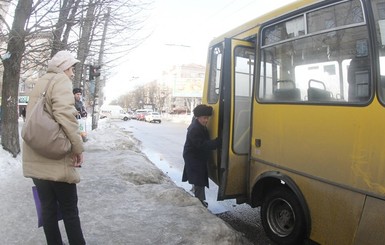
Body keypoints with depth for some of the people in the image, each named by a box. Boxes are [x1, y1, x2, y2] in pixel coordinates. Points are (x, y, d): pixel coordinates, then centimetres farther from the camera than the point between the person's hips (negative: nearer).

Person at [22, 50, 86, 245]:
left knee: (48, 208, 14)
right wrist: (78, 147, -16)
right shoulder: (61, 80, -8)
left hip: (35, 159, 8)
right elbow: (65, 114, -23)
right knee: (69, 210, 4)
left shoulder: (39, 84, 20)